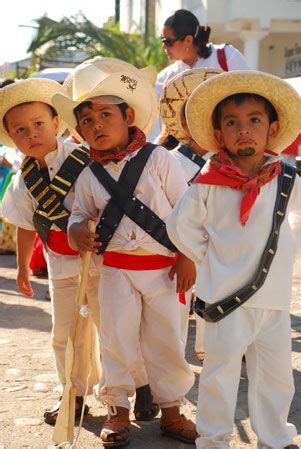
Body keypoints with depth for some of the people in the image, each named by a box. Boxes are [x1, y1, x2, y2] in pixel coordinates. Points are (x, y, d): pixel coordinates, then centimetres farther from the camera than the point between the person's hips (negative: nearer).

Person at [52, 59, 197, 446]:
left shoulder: (157, 159, -4)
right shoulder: (89, 177, 3)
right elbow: (79, 212, 13)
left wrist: (187, 257, -5)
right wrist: (76, 230, -12)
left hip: (162, 267, -1)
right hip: (115, 269, 2)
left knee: (166, 340, 7)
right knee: (116, 340, 5)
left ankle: (171, 410, 23)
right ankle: (117, 409, 22)